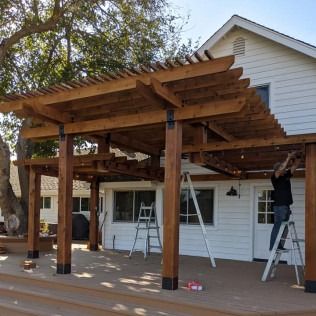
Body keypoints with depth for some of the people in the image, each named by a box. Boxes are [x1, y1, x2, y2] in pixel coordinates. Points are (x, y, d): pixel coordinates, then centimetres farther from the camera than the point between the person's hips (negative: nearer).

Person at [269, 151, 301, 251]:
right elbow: (281, 170, -23)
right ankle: (273, 246, -5)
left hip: (286, 205, 8)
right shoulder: (275, 177, -5)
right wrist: (288, 158, -17)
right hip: (279, 206, -8)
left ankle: (279, 246, 14)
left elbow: (294, 166, 20)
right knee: (278, 226, -8)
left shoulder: (286, 176, 16)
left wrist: (297, 158, 5)